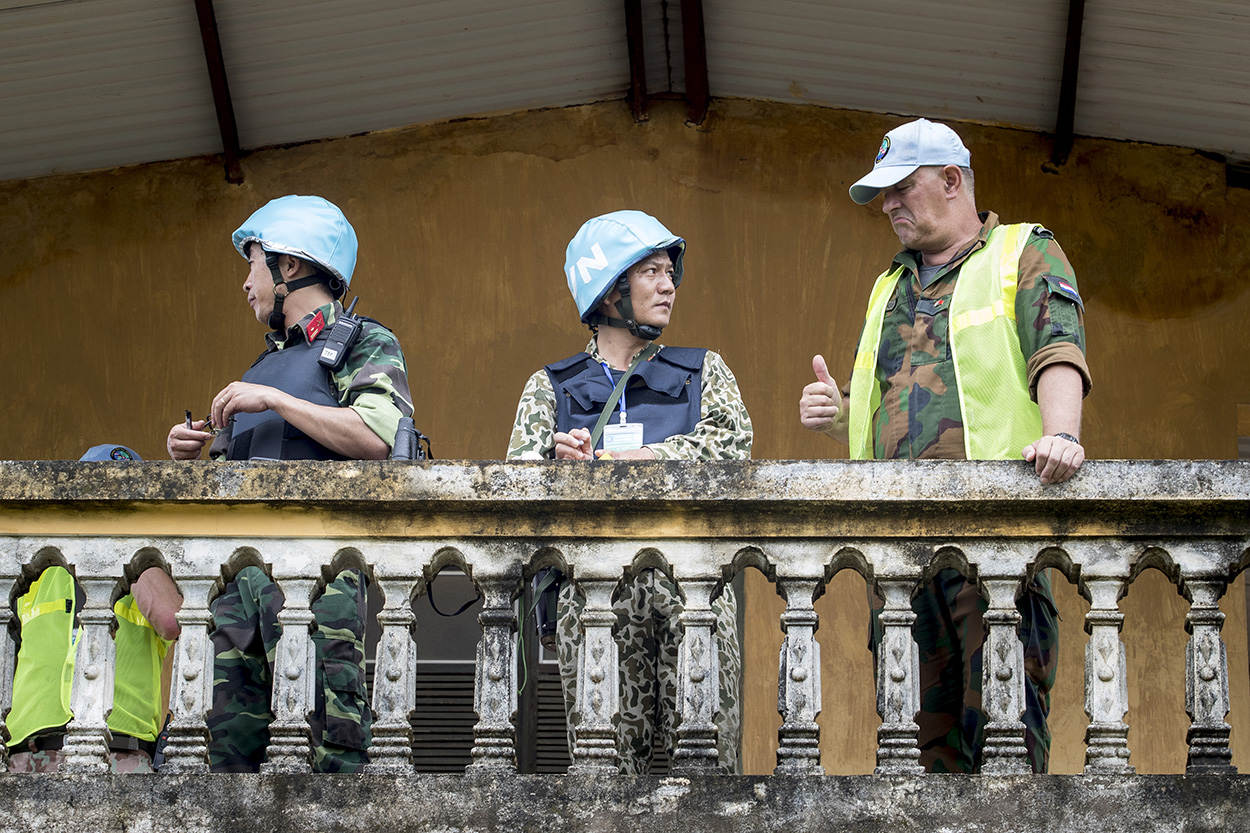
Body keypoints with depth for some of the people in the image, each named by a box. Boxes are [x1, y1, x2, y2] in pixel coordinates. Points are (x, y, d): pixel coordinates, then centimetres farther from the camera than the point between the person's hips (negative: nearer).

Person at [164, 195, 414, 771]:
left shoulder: (363, 345, 7)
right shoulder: (265, 365, 30)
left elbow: (376, 439, -13)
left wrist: (274, 400, -9)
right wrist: (195, 458, 12)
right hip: (239, 567, 7)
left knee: (329, 744, -15)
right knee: (223, 743, -1)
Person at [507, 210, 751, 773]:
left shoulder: (702, 371, 19)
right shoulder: (551, 387, 18)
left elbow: (734, 440, -1)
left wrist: (623, 460, -9)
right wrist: (561, 458, -19)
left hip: (691, 583, 0)